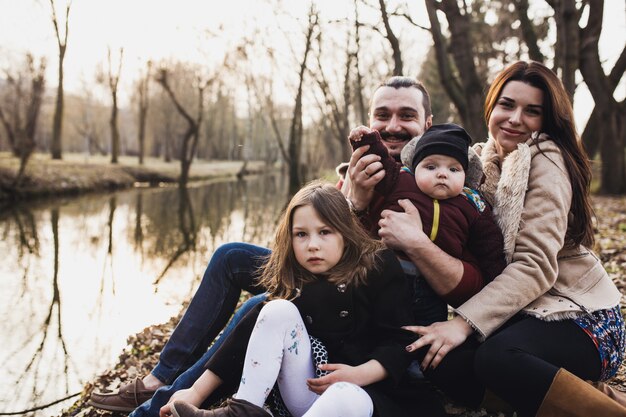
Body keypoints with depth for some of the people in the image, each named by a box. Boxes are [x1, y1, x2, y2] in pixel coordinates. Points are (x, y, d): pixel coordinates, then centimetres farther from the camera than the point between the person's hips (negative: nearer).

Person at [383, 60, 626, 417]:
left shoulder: (545, 159, -11)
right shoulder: (481, 161, 8)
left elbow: (536, 265, -21)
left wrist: (464, 322, -29)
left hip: (578, 314, -5)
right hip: (518, 312, 5)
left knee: (496, 357, -34)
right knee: (441, 361, -22)